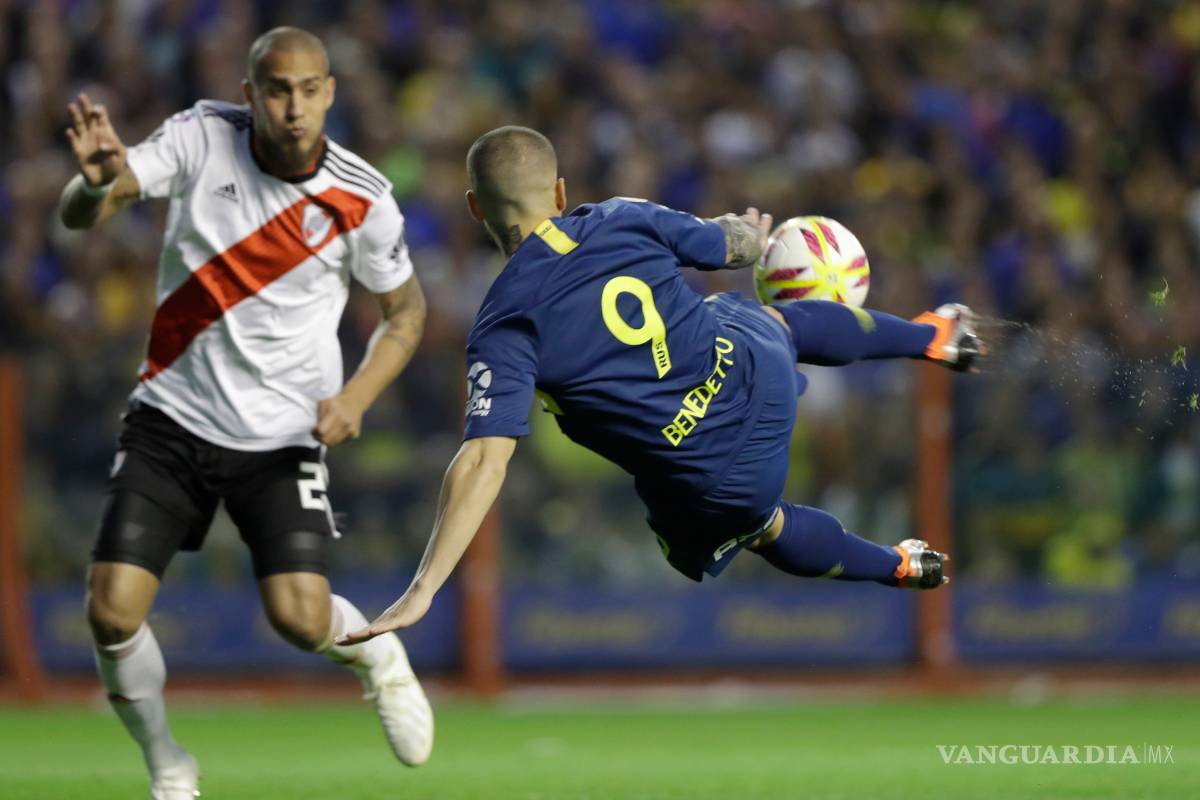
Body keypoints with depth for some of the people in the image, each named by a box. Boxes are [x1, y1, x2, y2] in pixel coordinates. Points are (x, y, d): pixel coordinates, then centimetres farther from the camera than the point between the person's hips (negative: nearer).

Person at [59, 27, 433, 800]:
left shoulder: (362, 198, -11)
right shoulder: (202, 136, -11)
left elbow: (407, 310, 5)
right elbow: (78, 216, -16)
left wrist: (354, 399, -12)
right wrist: (96, 183, -41)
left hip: (285, 437, -1)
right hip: (171, 418, 1)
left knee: (300, 617, -16)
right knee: (112, 612, -11)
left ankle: (379, 656, 22)